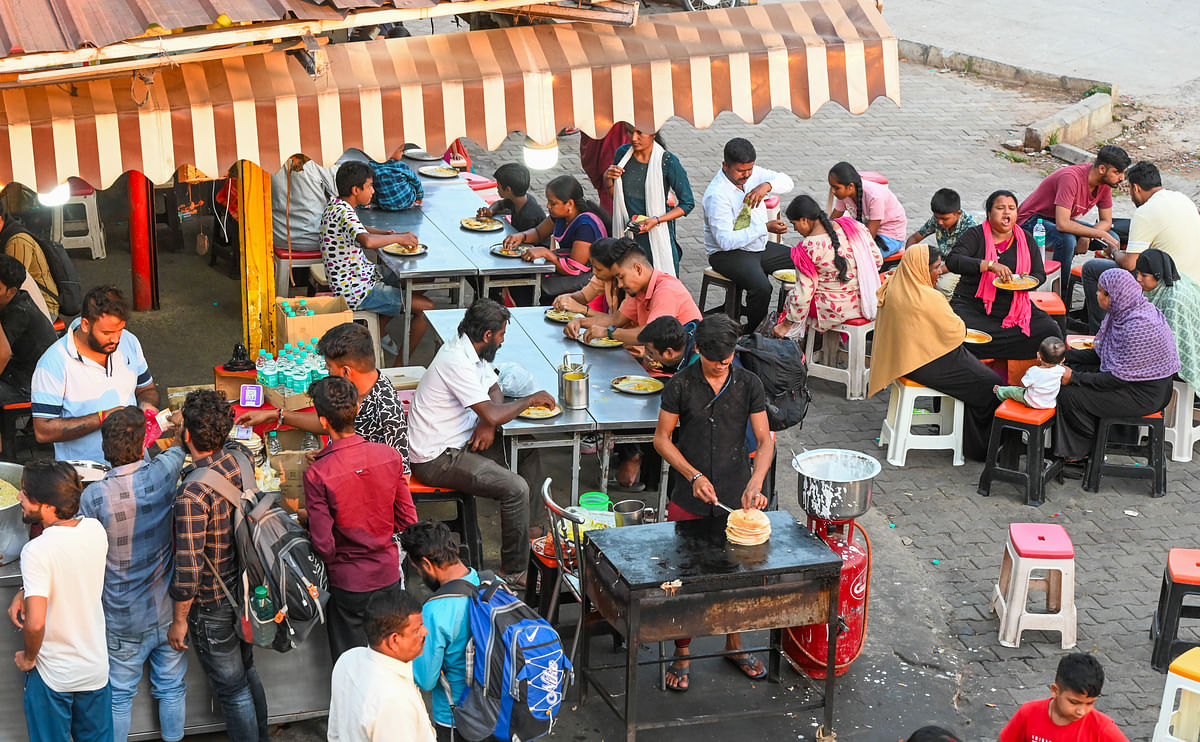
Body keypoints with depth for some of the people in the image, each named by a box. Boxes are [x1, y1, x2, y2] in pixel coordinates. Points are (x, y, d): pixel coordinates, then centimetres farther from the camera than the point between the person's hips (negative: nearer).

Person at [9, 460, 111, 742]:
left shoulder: (36, 551, -25)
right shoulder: (95, 530, -7)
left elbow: (35, 623, -30)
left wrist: (29, 657, -11)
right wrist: (24, 593, 4)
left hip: (52, 676, -5)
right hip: (96, 667, 5)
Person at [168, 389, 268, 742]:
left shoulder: (192, 494, -31)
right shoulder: (241, 457, -10)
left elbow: (189, 567, -27)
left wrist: (179, 619, -13)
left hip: (213, 607, -8)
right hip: (246, 590, 8)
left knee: (232, 689, 10)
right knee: (247, 671, 27)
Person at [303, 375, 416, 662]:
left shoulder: (317, 474, -24)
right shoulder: (390, 456, -12)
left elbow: (324, 545, -20)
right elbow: (408, 521, -3)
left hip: (348, 581, -4)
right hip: (389, 573, 4)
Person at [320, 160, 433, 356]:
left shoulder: (336, 205, 5)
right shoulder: (343, 213, -25)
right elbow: (367, 241, -45)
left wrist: (386, 234, 9)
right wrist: (399, 238, -26)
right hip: (357, 292, -11)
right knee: (426, 307, -10)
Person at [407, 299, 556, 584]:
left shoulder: (469, 350, 5)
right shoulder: (457, 362, -25)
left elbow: (494, 391, 16)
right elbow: (492, 414, -30)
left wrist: (488, 424, -5)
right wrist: (531, 399, -13)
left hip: (456, 443, 10)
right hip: (437, 459, -10)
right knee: (516, 489, -19)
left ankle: (532, 533, 15)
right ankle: (514, 571, -7)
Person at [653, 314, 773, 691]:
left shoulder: (749, 385, -4)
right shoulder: (680, 385, -8)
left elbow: (765, 440, -6)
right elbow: (662, 438, -2)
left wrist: (755, 484, -22)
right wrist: (694, 476, -14)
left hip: (736, 497, 2)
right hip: (689, 500, -1)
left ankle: (734, 643, 32)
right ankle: (682, 651, 18)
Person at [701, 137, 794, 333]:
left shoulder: (752, 173, -1)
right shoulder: (717, 194, -23)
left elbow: (787, 181, 2)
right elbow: (726, 241, -28)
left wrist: (767, 185, -21)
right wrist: (765, 228, -29)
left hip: (760, 247, 8)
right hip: (728, 255, -8)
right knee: (761, 287, -33)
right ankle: (752, 334, -13)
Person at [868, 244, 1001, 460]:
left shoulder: (892, 288, 0)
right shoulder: (929, 298, -27)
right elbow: (956, 332, -18)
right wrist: (960, 325, 3)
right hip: (926, 364, -10)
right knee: (989, 383, 3)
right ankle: (977, 447, 15)